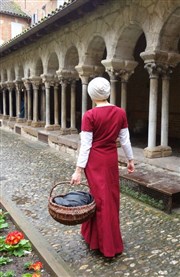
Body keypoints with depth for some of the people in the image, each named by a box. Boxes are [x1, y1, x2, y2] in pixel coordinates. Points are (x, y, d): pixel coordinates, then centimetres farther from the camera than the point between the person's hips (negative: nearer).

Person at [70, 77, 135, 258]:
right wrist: (130, 159, 14)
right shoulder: (120, 113, -3)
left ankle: (107, 244, 23)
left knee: (100, 197, 8)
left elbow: (85, 145, -15)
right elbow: (125, 140, 2)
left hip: (95, 160, -3)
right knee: (110, 196, 18)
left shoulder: (90, 115, -14)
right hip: (111, 158, 3)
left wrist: (79, 170, -10)